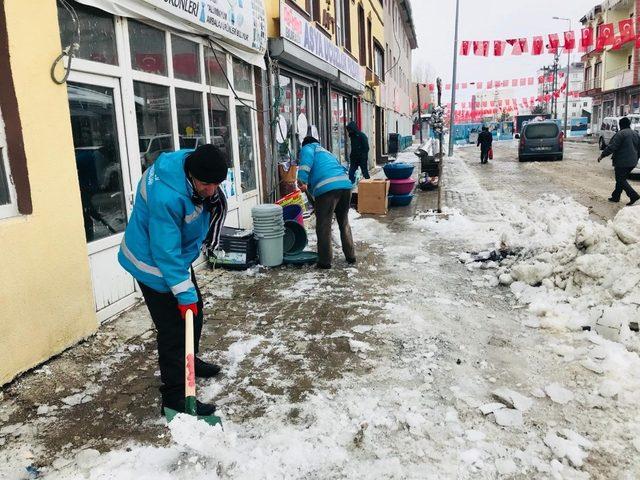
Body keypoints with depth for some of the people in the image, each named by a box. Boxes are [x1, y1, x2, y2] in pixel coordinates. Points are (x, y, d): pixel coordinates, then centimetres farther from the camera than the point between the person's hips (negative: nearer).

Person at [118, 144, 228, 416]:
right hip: (154, 264, -9)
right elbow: (166, 253, -32)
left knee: (195, 310, 20)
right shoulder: (166, 198, -38)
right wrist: (184, 294, -28)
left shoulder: (194, 165, -13)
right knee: (173, 328, -8)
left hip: (178, 253, 9)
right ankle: (174, 396, 3)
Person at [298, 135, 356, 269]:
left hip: (327, 188, -6)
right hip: (345, 184, 7)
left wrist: (302, 181, -12)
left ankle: (325, 261, 8)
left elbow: (307, 158, -6)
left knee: (323, 226, 3)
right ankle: (351, 256, 27)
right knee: (344, 223, 20)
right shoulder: (327, 153, 37)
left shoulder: (307, 148, 19)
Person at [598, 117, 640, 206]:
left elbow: (612, 147, -18)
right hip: (632, 162, 8)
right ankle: (615, 196, 23)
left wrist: (602, 155, -10)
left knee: (620, 180, -2)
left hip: (622, 162, -8)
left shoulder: (621, 134, -12)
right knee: (621, 179, 17)